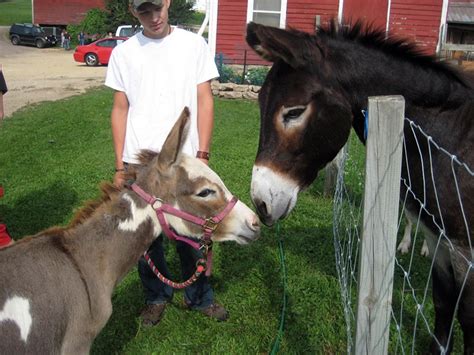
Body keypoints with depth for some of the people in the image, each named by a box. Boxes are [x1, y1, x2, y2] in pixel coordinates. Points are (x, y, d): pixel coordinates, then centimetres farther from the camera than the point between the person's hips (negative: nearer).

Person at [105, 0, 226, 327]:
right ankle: (157, 296, 33)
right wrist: (120, 166, 2)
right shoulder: (124, 52, 4)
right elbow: (120, 109, 6)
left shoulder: (194, 45, 1)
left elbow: (204, 101, 0)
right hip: (139, 163, 1)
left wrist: (203, 154, -7)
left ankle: (200, 297, 29)